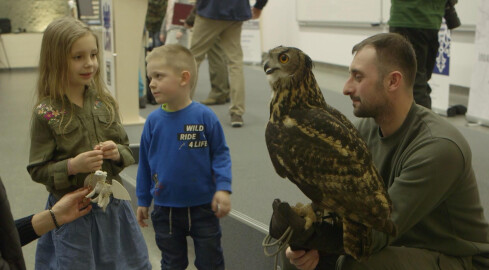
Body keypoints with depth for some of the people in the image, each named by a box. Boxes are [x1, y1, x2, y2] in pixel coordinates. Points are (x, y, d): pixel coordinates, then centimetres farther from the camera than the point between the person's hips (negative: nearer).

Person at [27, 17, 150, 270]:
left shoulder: (104, 102, -1)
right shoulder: (46, 114, -13)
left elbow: (126, 149, 8)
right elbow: (37, 170, -10)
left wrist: (117, 152, -14)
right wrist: (72, 165, -25)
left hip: (113, 204, 5)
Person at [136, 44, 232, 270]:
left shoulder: (204, 116, -14)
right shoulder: (153, 121, -5)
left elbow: (220, 154, -6)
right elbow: (145, 163, 4)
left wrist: (223, 188, -16)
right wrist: (143, 201, 10)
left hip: (203, 207, -2)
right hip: (165, 209, 3)